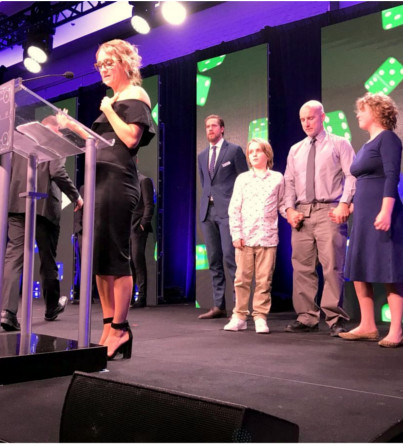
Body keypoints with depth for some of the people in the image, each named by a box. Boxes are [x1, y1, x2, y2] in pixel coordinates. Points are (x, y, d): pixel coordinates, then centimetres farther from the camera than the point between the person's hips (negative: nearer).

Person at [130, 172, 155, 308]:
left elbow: (149, 205, -8)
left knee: (137, 260, -8)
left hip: (137, 227, -7)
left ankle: (141, 298, -2)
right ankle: (129, 297, 13)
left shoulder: (144, 180, -2)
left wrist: (144, 223, -14)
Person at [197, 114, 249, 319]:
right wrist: (207, 199, 13)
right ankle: (218, 306, 9)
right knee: (214, 260, 5)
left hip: (228, 210, -6)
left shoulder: (234, 150, 3)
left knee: (230, 256, -12)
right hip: (207, 210, 6)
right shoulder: (202, 156, 19)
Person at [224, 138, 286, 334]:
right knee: (242, 278, 4)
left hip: (268, 237, 0)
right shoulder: (242, 179, 8)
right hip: (245, 237, 0)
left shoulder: (277, 178, 9)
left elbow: (282, 205, 13)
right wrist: (236, 234, -1)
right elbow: (234, 209, 5)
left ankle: (260, 317, 10)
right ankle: (239, 316, 14)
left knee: (264, 280, 1)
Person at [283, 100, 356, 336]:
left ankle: (336, 319, -2)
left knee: (332, 267, -9)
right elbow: (289, 183, 16)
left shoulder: (339, 144, 7)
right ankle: (307, 317, 11)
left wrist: (344, 204, -15)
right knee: (302, 268, 4)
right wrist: (290, 209, 1)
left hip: (329, 212, -4)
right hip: (301, 213, 5)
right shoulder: (295, 150, 19)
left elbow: (352, 176, -2)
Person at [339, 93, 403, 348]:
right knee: (359, 269, 9)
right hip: (363, 214, 9)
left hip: (381, 213, -9)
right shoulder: (367, 145, 19)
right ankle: (368, 327, 16)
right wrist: (352, 205, 20)